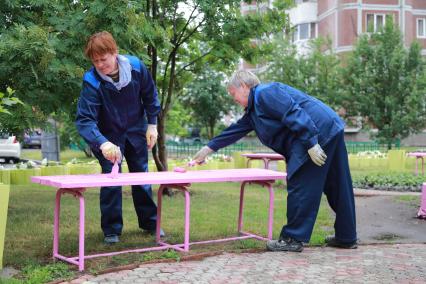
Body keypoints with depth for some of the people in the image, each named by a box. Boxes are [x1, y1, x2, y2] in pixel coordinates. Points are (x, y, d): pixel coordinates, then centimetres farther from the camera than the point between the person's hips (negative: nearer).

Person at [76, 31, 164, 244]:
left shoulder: (136, 66, -21)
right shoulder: (91, 81, -29)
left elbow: (150, 96, -2)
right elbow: (84, 120, -36)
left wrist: (152, 125, -3)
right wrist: (103, 144, -52)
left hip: (136, 131, 3)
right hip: (109, 136, -3)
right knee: (111, 179, -6)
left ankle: (149, 222, 27)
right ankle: (111, 230, 8)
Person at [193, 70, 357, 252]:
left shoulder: (265, 93, -9)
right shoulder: (253, 110, 23)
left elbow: (294, 114, -21)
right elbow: (235, 130, 30)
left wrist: (310, 143, -25)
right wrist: (208, 148, 33)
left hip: (318, 133, -11)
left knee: (300, 186, -6)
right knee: (335, 187, 14)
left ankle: (293, 238, 1)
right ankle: (346, 238, 24)